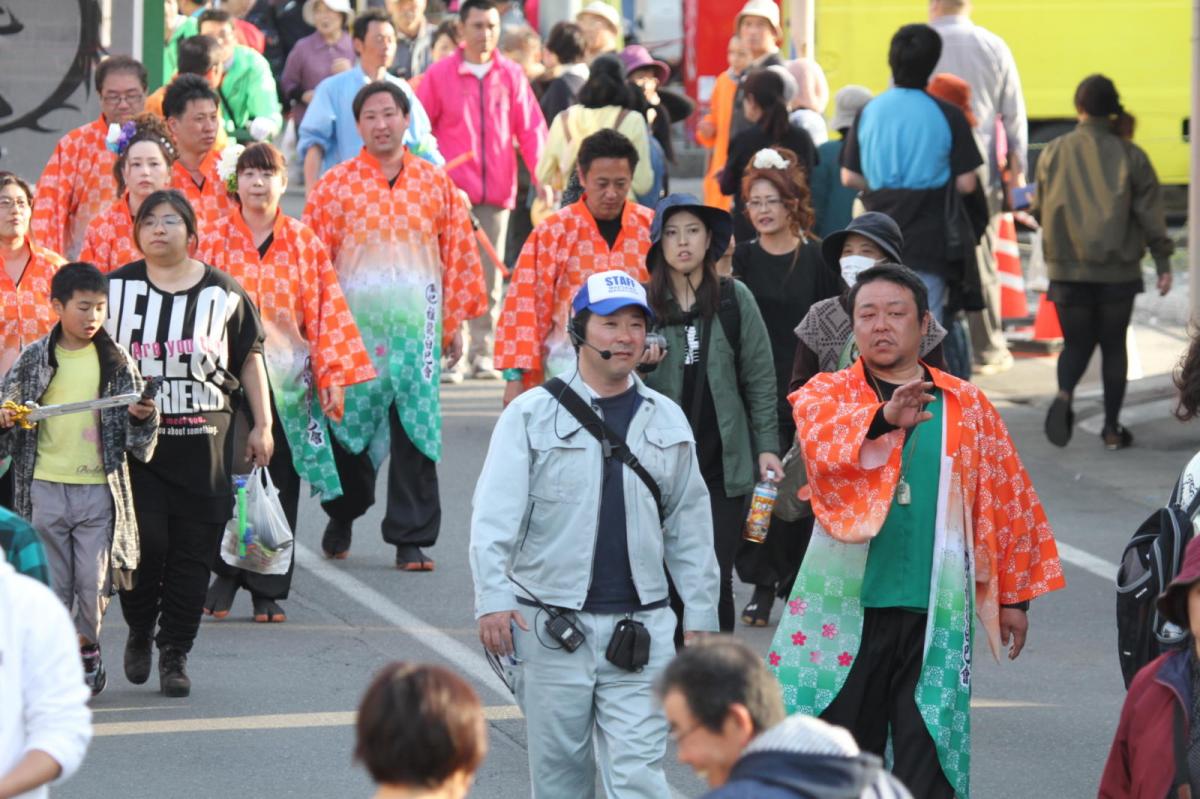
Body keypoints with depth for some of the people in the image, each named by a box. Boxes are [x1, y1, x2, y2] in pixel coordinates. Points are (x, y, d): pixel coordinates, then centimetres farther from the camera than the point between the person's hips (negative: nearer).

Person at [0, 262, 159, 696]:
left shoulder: (116, 362, 3)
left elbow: (135, 438, 8)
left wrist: (142, 419, -13)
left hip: (99, 486, 0)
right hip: (46, 485, 0)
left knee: (95, 581, 1)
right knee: (52, 580, 3)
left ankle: (87, 644, 24)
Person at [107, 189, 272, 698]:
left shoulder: (223, 293, 6)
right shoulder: (117, 288, 5)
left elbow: (250, 358, 14)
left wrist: (262, 427, 11)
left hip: (205, 444, 1)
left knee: (193, 552, 1)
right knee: (145, 541, -10)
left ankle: (174, 654, 10)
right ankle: (139, 632, 16)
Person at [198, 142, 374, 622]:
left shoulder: (306, 245, 5)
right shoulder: (213, 243, 3)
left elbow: (328, 313, 3)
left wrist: (333, 376, -3)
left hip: (287, 382, 1)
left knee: (281, 487, 3)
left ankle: (268, 591, 12)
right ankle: (226, 574, 16)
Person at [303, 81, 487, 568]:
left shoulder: (436, 185, 7)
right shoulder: (335, 185, 2)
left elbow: (458, 255, 10)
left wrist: (455, 322, 7)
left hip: (416, 330, 1)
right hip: (352, 328, -1)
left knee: (416, 435, -3)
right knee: (349, 428, 6)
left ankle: (411, 539, 2)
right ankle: (341, 518, 29)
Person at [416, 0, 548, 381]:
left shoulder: (511, 75, 7)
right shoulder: (440, 75, 3)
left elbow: (530, 128, 5)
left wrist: (541, 174, -7)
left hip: (497, 190, 2)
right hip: (452, 189, -2)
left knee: (490, 274, 2)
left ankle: (482, 354, 6)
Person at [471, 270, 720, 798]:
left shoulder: (667, 421, 11)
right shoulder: (532, 415, 1)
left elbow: (690, 528, 15)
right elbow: (495, 513, -7)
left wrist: (699, 616, 11)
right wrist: (493, 598, -19)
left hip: (639, 628, 1)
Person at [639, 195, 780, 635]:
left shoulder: (735, 299, 3)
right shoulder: (643, 301, 3)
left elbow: (760, 376, 7)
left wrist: (766, 446, 2)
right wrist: (640, 365, -13)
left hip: (724, 462, -1)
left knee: (716, 579, -2)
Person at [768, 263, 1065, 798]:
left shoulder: (966, 406, 10)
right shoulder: (824, 394, 4)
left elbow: (1006, 504, 14)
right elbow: (821, 440, -21)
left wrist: (1013, 595, 13)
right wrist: (883, 419, -40)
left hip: (934, 612, 1)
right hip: (844, 607, -1)